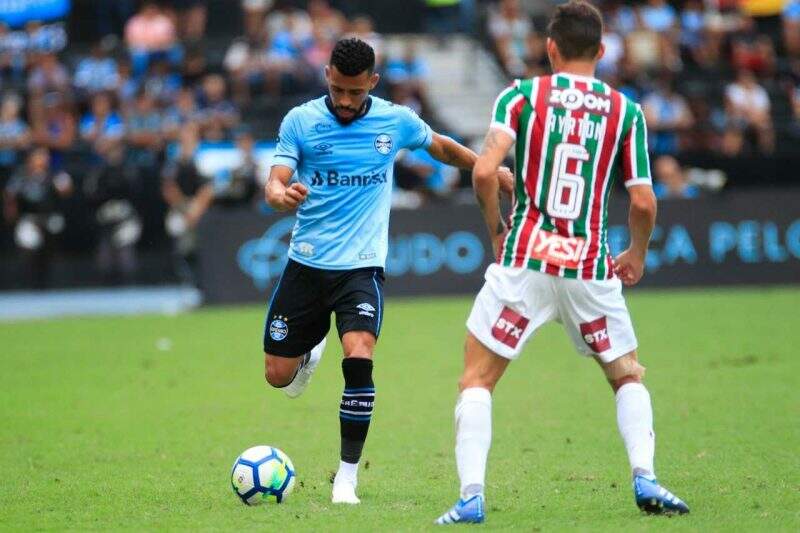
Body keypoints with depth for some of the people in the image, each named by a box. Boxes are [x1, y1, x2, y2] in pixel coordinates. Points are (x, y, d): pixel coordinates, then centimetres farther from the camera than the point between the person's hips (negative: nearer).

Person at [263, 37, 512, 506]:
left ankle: (348, 476, -12)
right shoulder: (301, 121, -3)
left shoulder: (396, 121, 0)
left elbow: (443, 148, 20)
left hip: (362, 265, -1)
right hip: (307, 263, 1)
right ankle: (313, 349, 44)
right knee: (279, 376, 5)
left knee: (359, 359, -23)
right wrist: (282, 195, -33)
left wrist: (494, 171, 23)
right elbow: (275, 183, -10)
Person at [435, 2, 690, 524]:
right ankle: (646, 479, 3)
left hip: (525, 261, -1)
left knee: (477, 380, 8)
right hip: (592, 267, 2)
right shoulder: (626, 110, 5)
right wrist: (637, 256, 20)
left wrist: (496, 227, 7)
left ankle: (471, 496, -7)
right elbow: (643, 201, 2)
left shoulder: (521, 95, 1)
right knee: (628, 377, 21)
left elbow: (484, 172, -10)